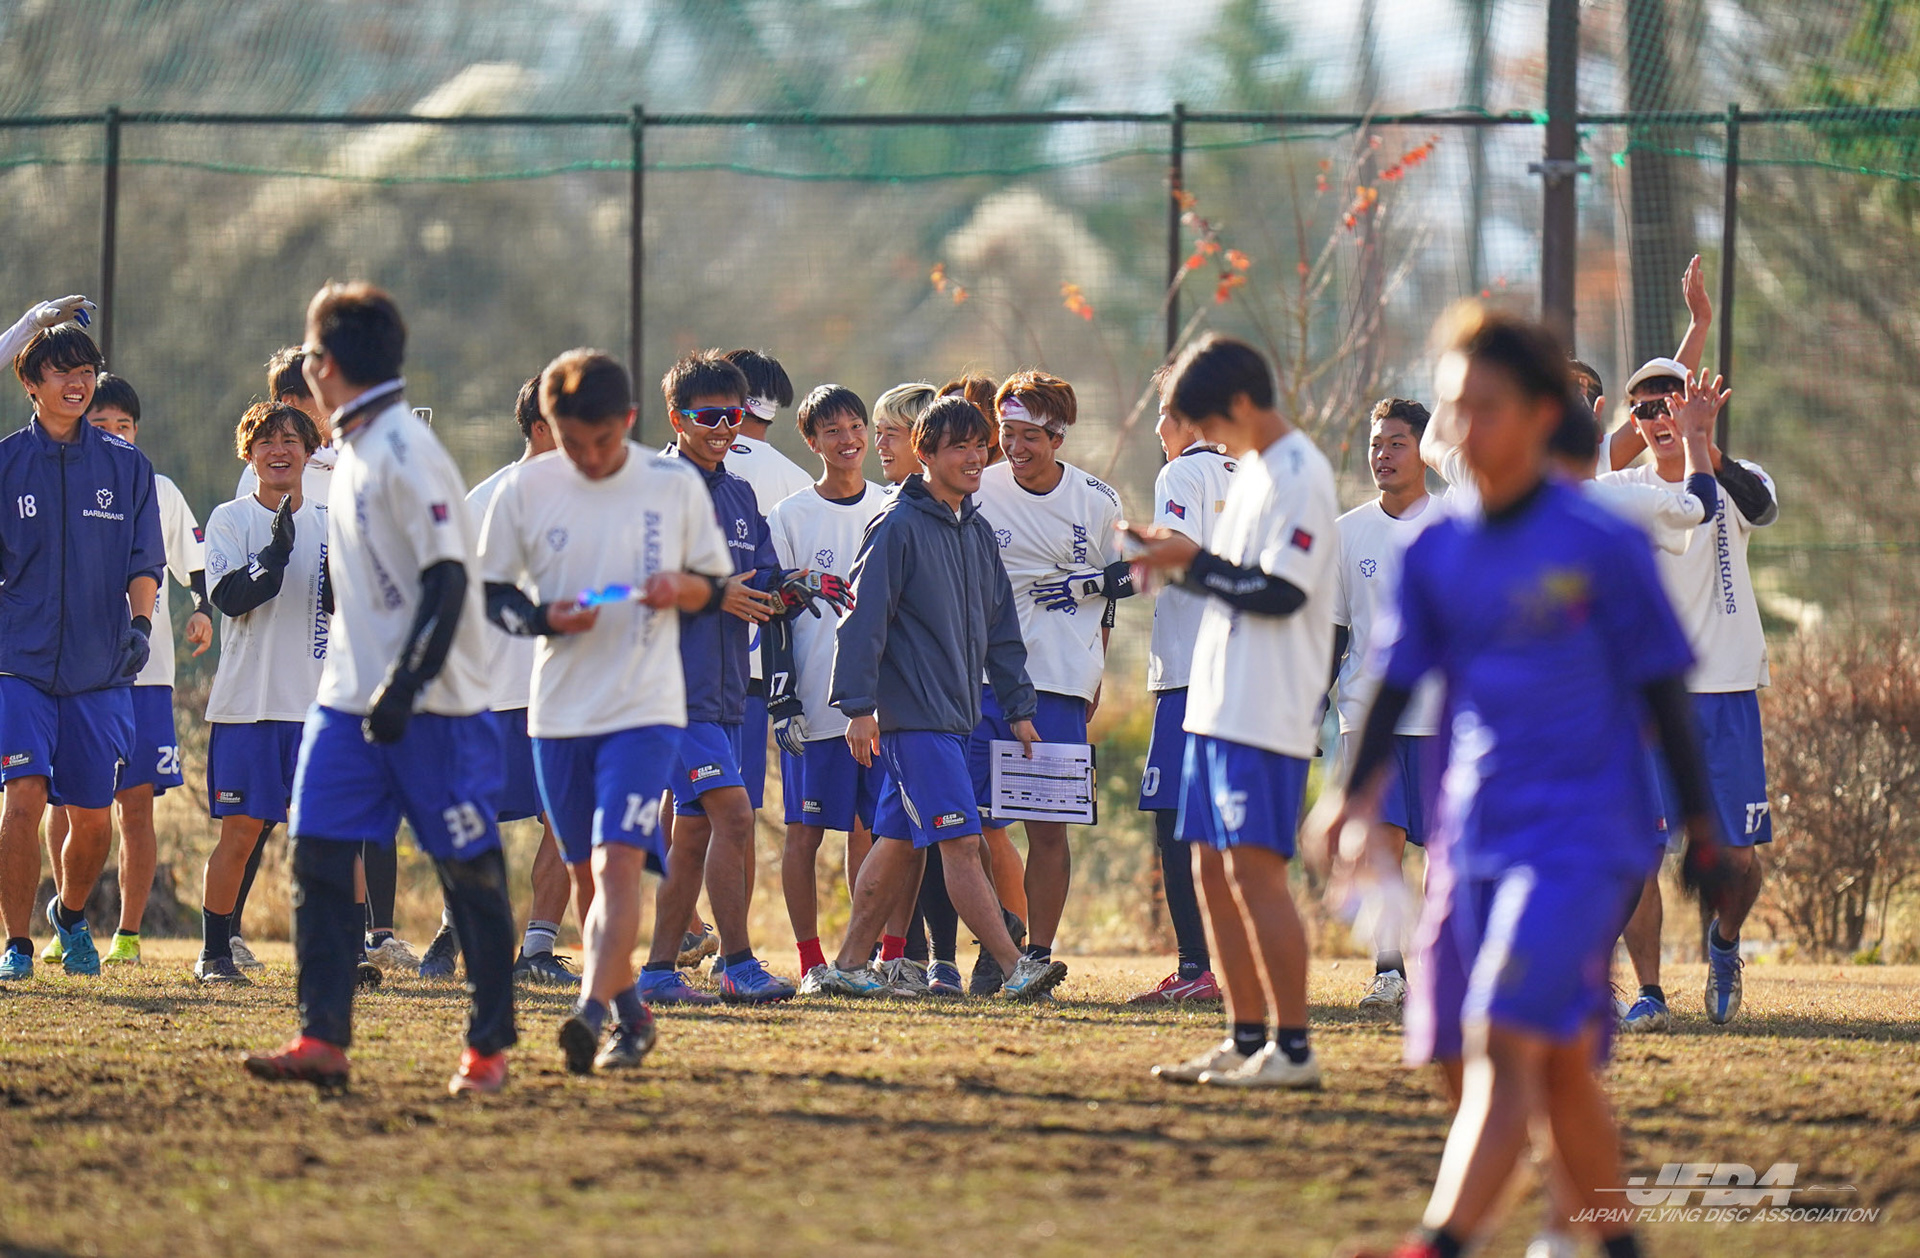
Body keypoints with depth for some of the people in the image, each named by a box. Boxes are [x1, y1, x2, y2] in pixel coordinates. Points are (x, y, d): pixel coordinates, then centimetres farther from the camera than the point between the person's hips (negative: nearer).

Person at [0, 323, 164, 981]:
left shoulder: (126, 465, 7)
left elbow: (144, 563, 9)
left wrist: (140, 624, -7)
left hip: (101, 667, 2)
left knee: (93, 815, 5)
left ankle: (70, 913, 34)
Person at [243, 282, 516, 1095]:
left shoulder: (406, 450, -15)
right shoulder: (355, 450, 13)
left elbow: (446, 577, -20)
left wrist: (404, 686, -24)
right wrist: (363, 686, 19)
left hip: (432, 708, -9)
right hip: (352, 695, 9)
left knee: (470, 871, 1)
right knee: (318, 856, -2)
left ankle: (489, 1048, 8)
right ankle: (323, 1040, -3)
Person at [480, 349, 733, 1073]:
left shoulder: (675, 485, 0)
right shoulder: (524, 490, 0)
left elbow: (716, 582, 10)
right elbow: (490, 593, 7)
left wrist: (681, 588, -13)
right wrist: (543, 618, -13)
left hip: (646, 707, -3)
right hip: (558, 710, 3)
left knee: (618, 861, -18)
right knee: (587, 874, 10)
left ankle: (593, 1014, -26)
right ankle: (630, 1017, 26)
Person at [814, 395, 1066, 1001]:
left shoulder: (977, 531, 15)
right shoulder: (898, 525, -9)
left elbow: (1000, 627, 20)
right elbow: (863, 619, -12)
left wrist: (1018, 707, 17)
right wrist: (859, 706, -17)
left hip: (955, 713, 8)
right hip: (912, 716, -8)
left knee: (900, 844, 11)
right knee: (961, 842, -11)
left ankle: (849, 965, 17)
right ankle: (1014, 969, -17)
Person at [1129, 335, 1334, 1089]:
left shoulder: (1299, 474, -13)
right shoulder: (1249, 470, 17)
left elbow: (1279, 593, -19)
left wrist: (1192, 563, -15)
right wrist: (1177, 553, 7)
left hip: (1270, 711, -10)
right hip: (1219, 706, 10)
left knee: (1254, 869, -12)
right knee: (1212, 870, 10)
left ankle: (1292, 1047, -9)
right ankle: (1245, 1040, 15)